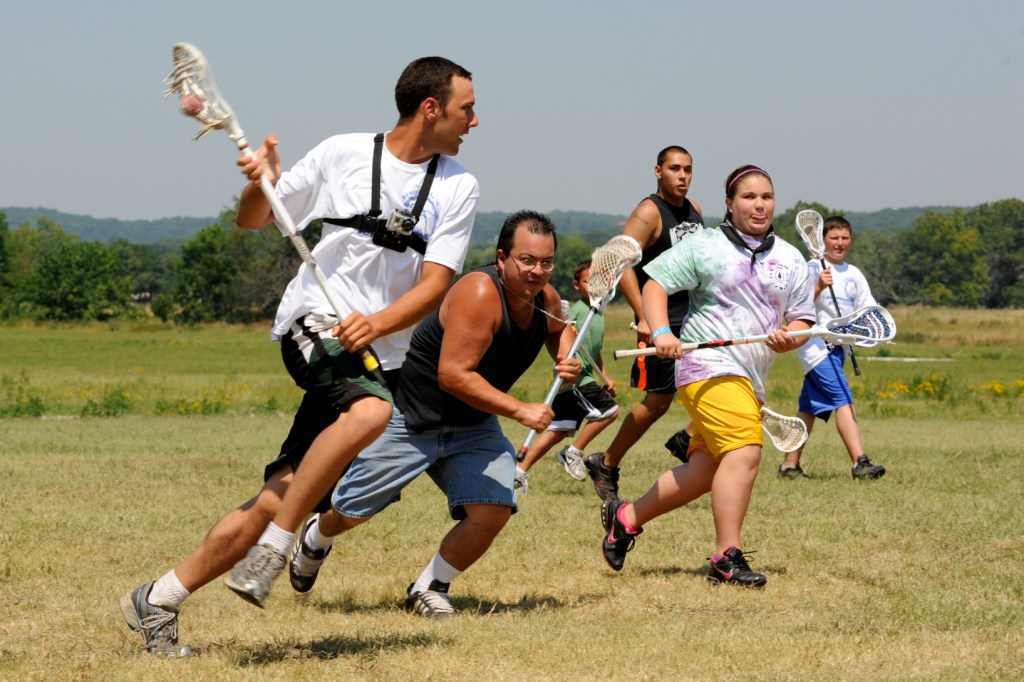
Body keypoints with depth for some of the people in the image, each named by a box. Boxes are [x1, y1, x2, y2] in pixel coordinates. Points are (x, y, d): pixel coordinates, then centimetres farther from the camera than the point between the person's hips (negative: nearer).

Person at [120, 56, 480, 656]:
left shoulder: (459, 189, 3)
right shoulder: (343, 155, 0)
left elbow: (436, 285, -5)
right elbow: (253, 221, 9)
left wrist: (379, 322, -24)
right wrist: (259, 185, -14)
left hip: (379, 357, 3)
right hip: (313, 323, -3)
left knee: (281, 497, -4)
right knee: (370, 410, -36)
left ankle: (158, 600, 9)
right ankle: (274, 548, -25)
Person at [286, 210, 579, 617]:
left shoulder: (547, 301, -6)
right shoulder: (479, 294, -31)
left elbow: (559, 331, 21)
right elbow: (453, 375, -35)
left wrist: (568, 362, -2)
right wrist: (519, 410, -35)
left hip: (473, 427, 6)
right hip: (410, 416, -6)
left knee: (493, 512, -15)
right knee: (352, 512, 9)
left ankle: (430, 589, 9)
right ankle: (316, 539, 46)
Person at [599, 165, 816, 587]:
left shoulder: (790, 260, 14)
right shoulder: (704, 247, 0)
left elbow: (803, 320, 15)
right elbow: (655, 283, 0)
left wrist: (789, 338, -9)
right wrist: (661, 332, -16)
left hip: (751, 381, 7)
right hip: (709, 367, -7)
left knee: (707, 468, 8)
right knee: (744, 452, -22)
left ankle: (626, 518, 25)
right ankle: (726, 558, -20)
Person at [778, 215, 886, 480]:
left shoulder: (854, 274, 15)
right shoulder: (814, 267, -5)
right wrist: (819, 287, -31)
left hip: (837, 347, 7)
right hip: (816, 346, -7)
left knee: (810, 408, 10)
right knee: (843, 400, -19)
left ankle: (790, 464, 16)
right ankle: (860, 462, -27)